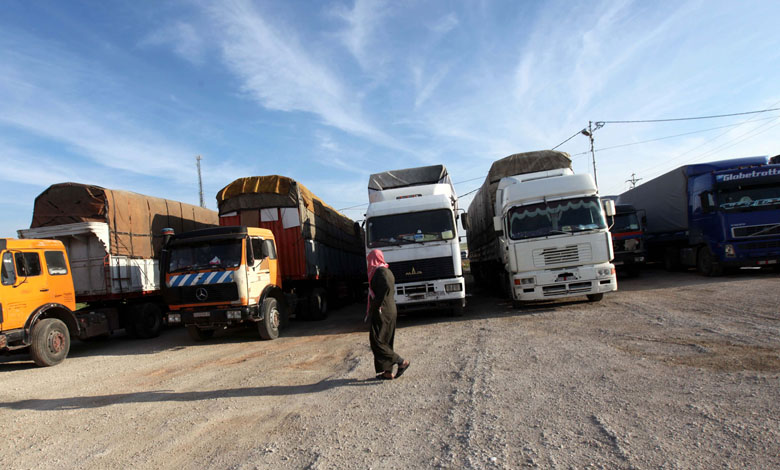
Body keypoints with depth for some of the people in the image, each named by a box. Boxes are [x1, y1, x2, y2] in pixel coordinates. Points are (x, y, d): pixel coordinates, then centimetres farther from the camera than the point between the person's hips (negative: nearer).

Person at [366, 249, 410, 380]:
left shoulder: (379, 271, -13)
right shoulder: (387, 271, 15)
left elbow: (386, 287, -29)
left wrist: (375, 307, -21)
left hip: (381, 313, -9)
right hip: (391, 311, 9)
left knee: (376, 341, -3)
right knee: (386, 342, 13)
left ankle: (402, 362, -5)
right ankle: (388, 372, 16)